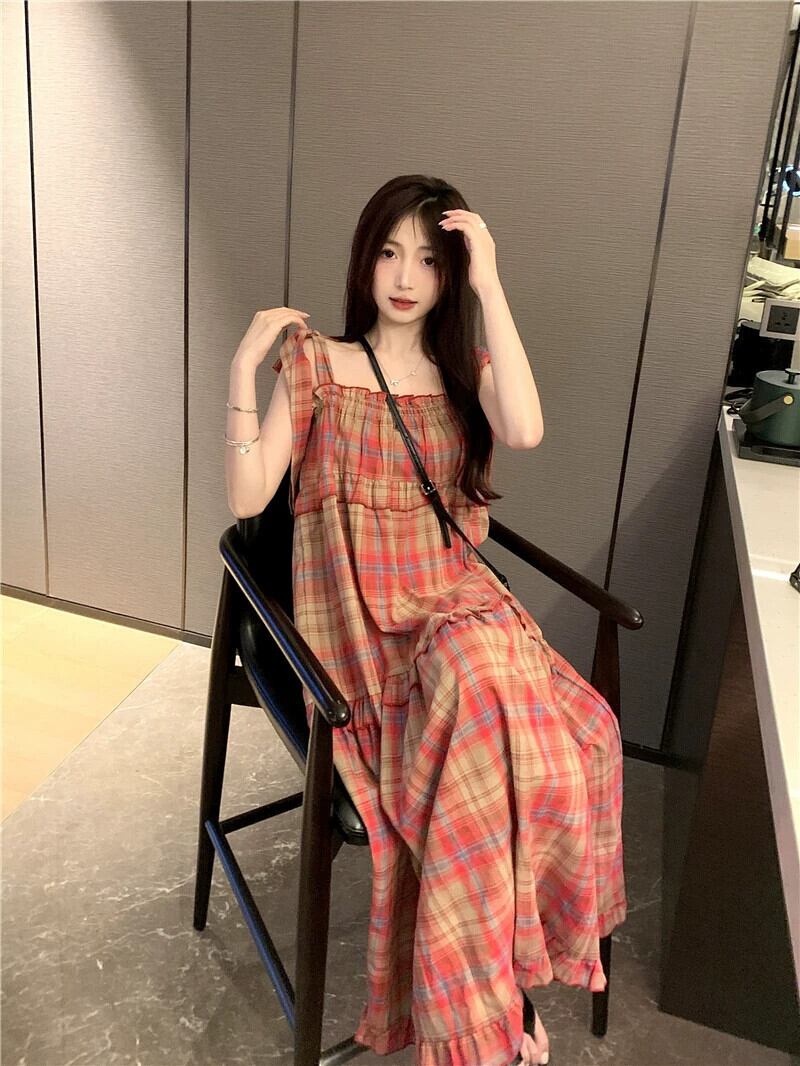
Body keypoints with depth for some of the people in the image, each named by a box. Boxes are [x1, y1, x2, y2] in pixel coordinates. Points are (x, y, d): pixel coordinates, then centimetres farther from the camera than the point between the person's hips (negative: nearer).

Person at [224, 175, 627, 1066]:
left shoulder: (465, 371, 12)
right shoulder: (316, 364, 5)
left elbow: (525, 431, -13)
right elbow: (246, 499, -3)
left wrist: (490, 287, -11)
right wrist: (243, 367, -10)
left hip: (456, 601, 3)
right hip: (357, 616, -2)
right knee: (493, 731, -29)